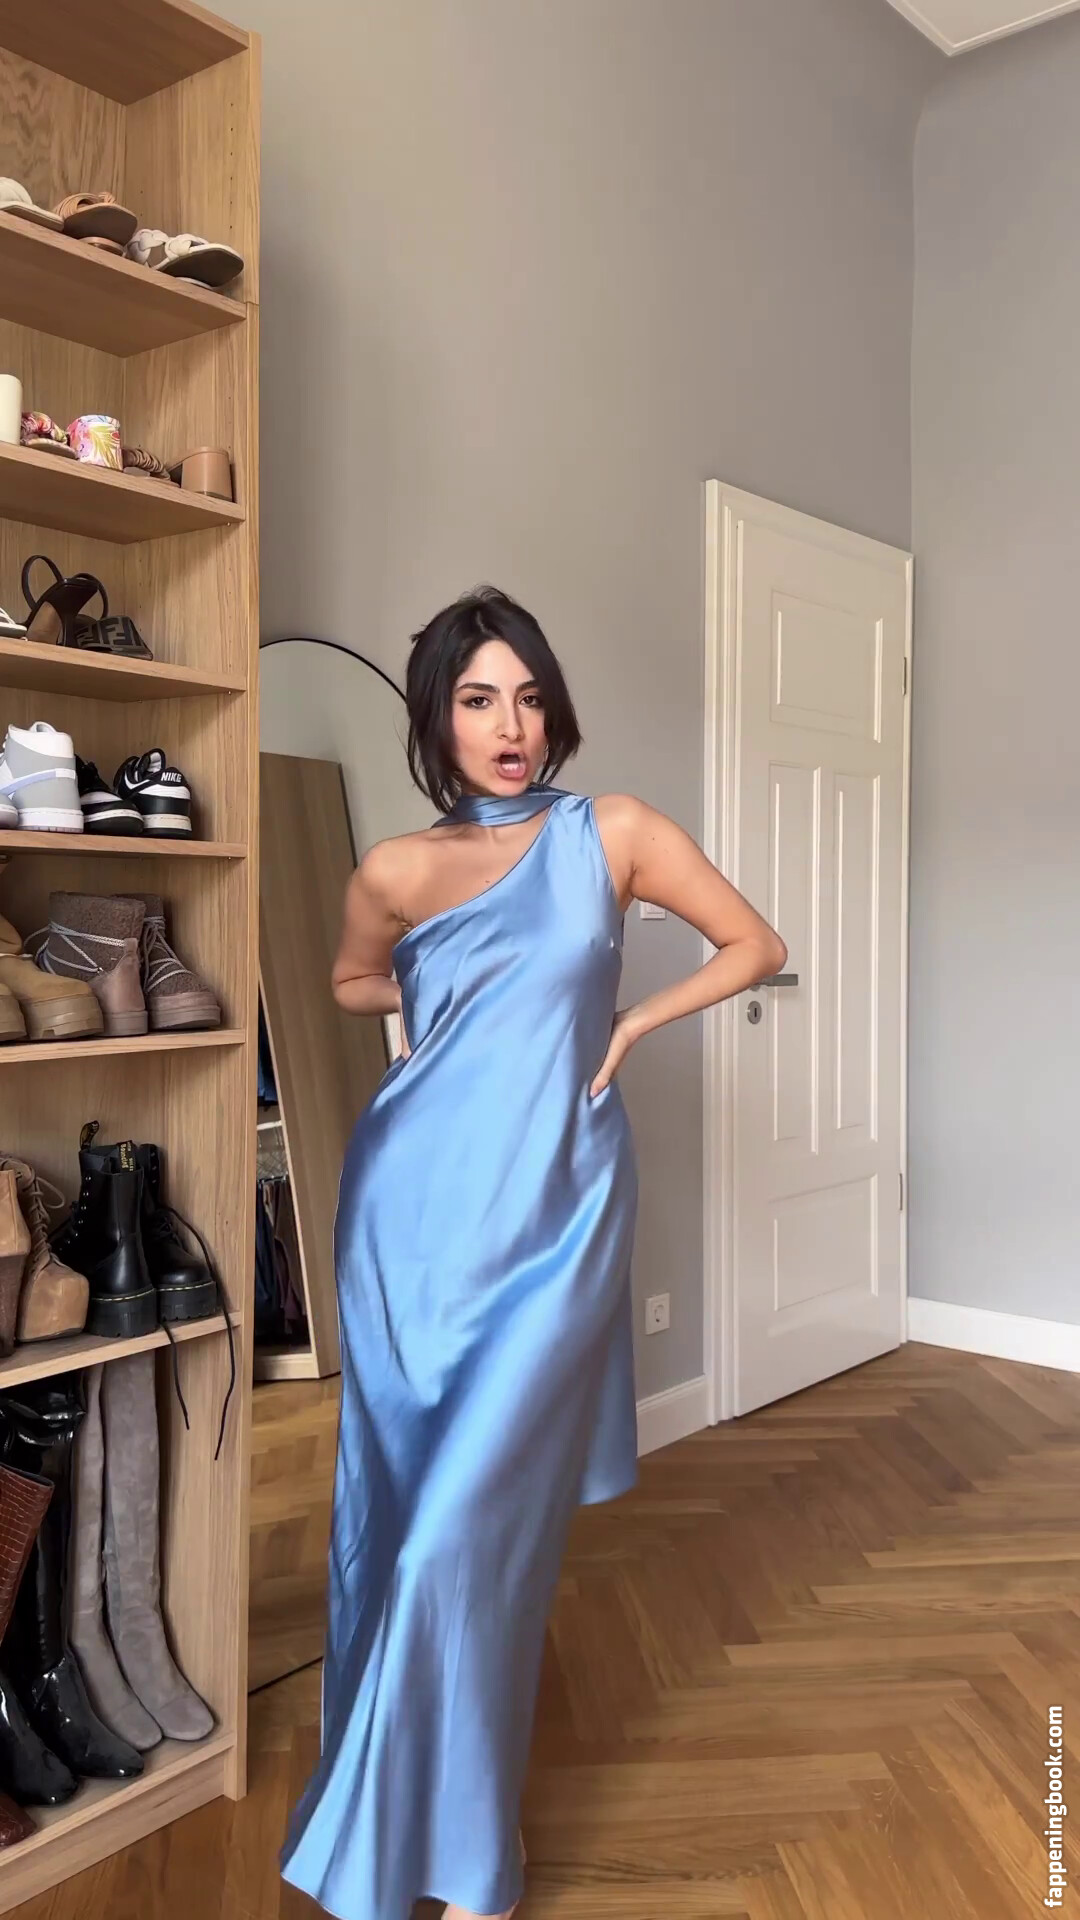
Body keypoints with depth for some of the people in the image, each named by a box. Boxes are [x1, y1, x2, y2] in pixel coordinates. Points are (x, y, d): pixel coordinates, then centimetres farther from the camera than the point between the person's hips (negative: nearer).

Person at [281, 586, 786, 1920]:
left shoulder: (611, 834, 1)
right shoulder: (394, 871, 5)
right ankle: (385, 1790, 31)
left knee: (475, 1517, -5)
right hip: (413, 1204, 3)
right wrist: (438, 997, 6)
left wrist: (629, 1024, -1)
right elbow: (348, 984, 24)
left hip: (551, 1209, -2)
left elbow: (755, 945, 8)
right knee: (392, 1497, 9)